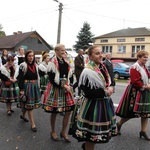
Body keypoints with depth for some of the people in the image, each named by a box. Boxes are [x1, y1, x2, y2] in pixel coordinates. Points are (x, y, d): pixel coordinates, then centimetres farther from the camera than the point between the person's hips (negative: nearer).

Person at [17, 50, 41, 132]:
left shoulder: (35, 65, 9)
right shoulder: (23, 65, -11)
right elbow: (20, 78, -13)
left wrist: (38, 87, 14)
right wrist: (21, 90, -17)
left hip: (34, 86, 6)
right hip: (27, 86, -6)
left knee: (27, 104, 16)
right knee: (29, 104, -1)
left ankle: (23, 115, 43)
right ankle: (33, 124, 6)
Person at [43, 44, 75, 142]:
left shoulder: (66, 62, 12)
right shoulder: (52, 62, -9)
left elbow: (70, 75, 15)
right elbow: (52, 78, -16)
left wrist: (69, 86, -1)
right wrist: (63, 86, -15)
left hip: (67, 88, 6)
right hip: (56, 89, -6)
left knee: (69, 110, 4)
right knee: (54, 111, 6)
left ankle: (64, 132, 21)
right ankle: (53, 131, 27)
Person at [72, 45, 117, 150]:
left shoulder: (103, 67, 6)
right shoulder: (87, 72, -20)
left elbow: (109, 82, 17)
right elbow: (88, 93, -23)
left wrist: (111, 88, -5)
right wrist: (105, 92, -19)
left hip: (105, 103, 9)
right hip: (93, 106, -8)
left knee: (98, 131, 22)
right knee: (92, 133, 6)